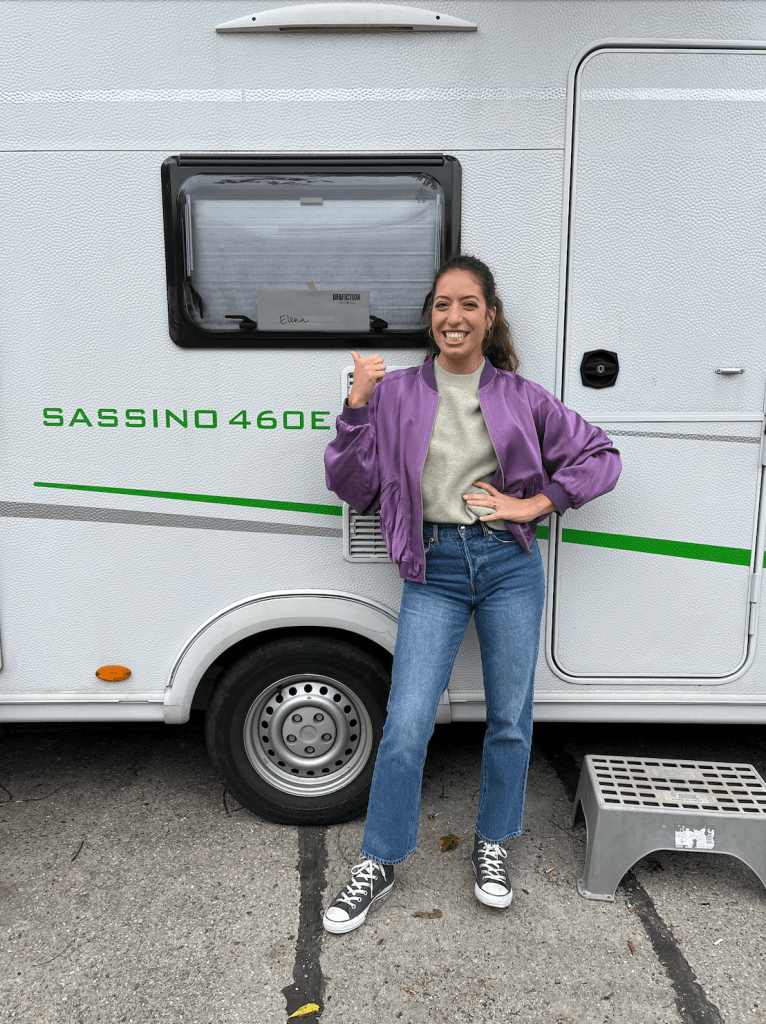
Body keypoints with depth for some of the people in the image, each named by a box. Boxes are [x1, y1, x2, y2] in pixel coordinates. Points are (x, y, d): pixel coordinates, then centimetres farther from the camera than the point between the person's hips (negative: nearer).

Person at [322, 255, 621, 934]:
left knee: (509, 718, 11)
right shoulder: (397, 393, 3)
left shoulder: (519, 396, 4)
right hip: (434, 569, -1)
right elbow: (351, 486, 0)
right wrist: (358, 405, -11)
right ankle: (380, 866, 19)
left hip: (510, 565, 1)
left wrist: (534, 503, -3)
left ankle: (493, 845, 36)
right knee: (406, 725, -4)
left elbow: (601, 456, 9)